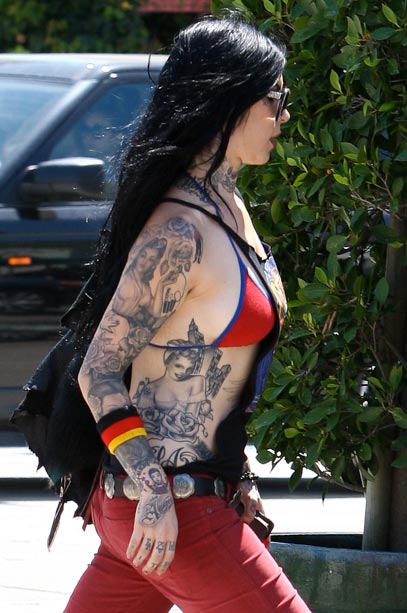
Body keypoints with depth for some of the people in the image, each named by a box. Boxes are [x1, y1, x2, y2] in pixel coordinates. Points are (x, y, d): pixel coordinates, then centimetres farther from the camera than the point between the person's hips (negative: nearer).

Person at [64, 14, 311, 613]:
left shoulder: (228, 205, 13)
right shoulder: (179, 233, -17)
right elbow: (99, 372, -15)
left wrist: (234, 477, 24)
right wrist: (155, 489, -25)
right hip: (174, 514, -9)